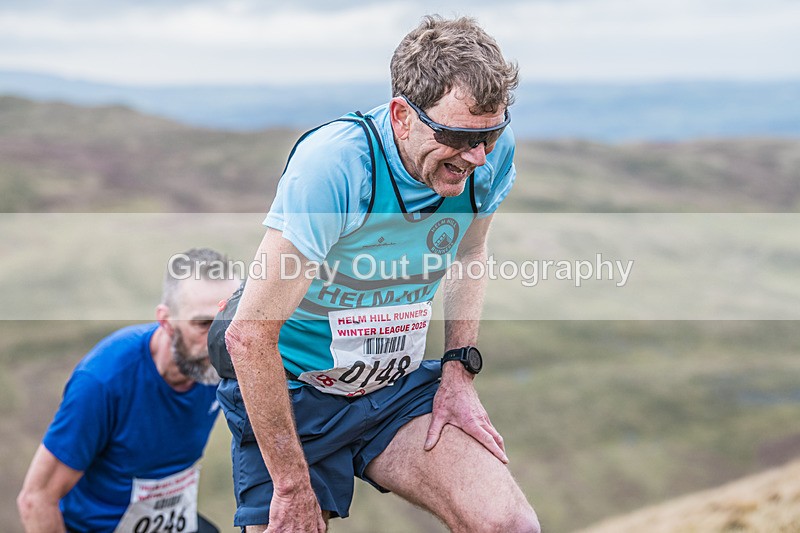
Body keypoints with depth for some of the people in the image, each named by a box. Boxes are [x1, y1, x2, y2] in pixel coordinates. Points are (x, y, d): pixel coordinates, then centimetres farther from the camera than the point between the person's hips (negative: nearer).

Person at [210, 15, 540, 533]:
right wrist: (292, 488, -22)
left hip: (398, 386, 4)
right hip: (293, 394, -4)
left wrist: (460, 372, 1)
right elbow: (249, 335, -27)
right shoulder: (333, 165, -29)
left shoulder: (490, 148, -12)